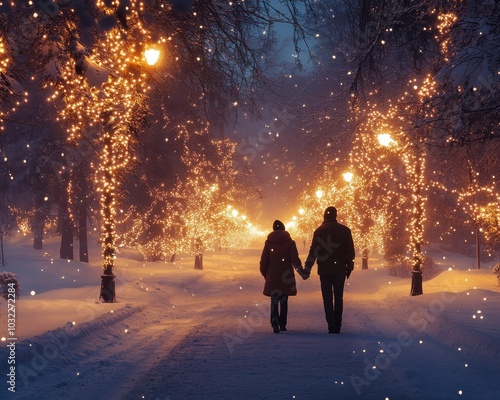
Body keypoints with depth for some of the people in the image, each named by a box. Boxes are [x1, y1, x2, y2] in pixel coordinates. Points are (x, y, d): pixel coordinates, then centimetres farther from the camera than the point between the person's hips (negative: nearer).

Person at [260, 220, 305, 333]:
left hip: (272, 277, 0)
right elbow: (295, 259, -8)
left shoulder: (268, 242, -2)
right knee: (283, 301, 13)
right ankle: (282, 324, 16)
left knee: (274, 301, 4)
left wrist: (264, 273, 14)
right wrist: (300, 270, 7)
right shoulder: (290, 242, -5)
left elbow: (264, 261, 0)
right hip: (286, 277, 0)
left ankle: (274, 321, -17)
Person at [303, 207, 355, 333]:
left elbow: (313, 251, -4)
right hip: (340, 270, 2)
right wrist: (349, 268, 12)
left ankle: (331, 327, -6)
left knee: (328, 299, 1)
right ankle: (337, 327, 9)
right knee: (339, 298, 11)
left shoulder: (319, 231, -2)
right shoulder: (345, 230, 2)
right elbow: (350, 252, 3)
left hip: (324, 270, -1)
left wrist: (307, 269, -1)